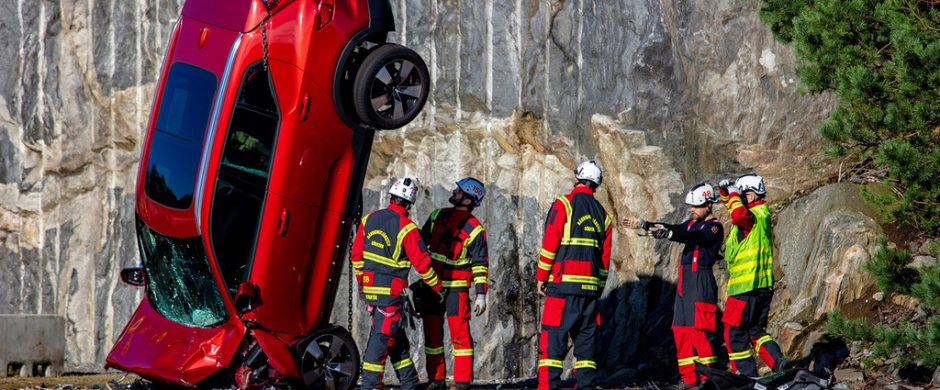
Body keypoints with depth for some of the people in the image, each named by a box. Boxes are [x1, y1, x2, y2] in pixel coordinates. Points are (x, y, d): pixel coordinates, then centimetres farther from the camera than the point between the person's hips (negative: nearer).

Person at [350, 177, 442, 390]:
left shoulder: (369, 220, 5)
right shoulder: (407, 228, -14)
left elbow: (356, 255, 10)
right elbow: (421, 263, -11)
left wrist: (361, 281, 22)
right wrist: (437, 286, 3)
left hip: (369, 288, 7)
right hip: (390, 292, -7)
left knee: (396, 338, 15)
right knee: (382, 335, -3)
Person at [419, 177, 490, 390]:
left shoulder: (474, 229, -6)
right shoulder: (438, 216, 9)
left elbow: (480, 264, -6)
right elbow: (421, 241, 19)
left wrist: (481, 294, -10)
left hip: (456, 287, -5)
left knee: (459, 333, -9)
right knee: (432, 332, 7)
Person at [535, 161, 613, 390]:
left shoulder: (564, 204, -2)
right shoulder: (602, 214, 15)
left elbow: (549, 244, -6)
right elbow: (605, 256, 15)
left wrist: (541, 276, 1)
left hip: (564, 285, -5)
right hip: (591, 287, 5)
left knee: (553, 337, -7)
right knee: (586, 339, 9)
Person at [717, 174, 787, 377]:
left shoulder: (757, 216, -14)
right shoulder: (761, 213, 15)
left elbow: (738, 215, -37)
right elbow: (735, 208, 32)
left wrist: (734, 195, -18)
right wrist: (724, 192, 13)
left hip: (746, 287, -10)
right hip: (764, 285, 10)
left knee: (734, 333, -1)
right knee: (756, 330, 18)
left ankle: (747, 375, -3)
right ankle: (778, 363, 1)